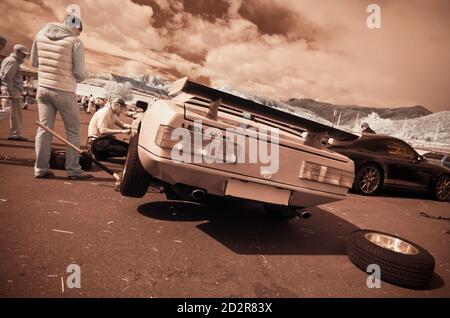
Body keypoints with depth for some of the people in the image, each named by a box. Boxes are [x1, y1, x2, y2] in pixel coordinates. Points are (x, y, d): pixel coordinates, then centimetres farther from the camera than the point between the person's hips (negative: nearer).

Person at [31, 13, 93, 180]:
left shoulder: (41, 34, 8)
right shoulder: (76, 42, -8)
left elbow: (34, 62, 16)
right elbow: (80, 73, -12)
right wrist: (81, 77, 10)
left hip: (43, 89, 5)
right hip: (64, 92, -5)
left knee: (44, 129, 8)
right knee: (73, 131, 4)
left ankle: (41, 169, 11)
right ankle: (73, 170, 7)